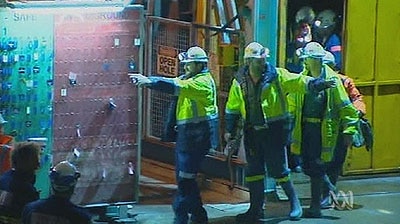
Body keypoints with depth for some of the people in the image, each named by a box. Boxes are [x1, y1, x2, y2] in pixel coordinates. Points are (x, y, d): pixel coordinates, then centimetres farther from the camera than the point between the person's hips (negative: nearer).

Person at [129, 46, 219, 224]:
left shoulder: (203, 81, -15)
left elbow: (176, 87, -27)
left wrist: (149, 81, -34)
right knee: (185, 178, 14)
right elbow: (174, 83, 11)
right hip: (185, 134, 10)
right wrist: (145, 80, -2)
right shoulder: (189, 79, 20)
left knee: (185, 178, -10)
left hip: (197, 135, -10)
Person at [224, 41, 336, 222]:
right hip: (252, 131, 3)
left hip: (274, 130, -3)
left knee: (278, 170, -2)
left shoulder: (277, 76, -5)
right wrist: (229, 130, 10)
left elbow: (298, 82, -13)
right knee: (253, 171, 7)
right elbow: (232, 108, 13)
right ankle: (256, 209, 17)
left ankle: (294, 202, 15)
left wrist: (318, 84, -28)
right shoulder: (239, 81, 4)